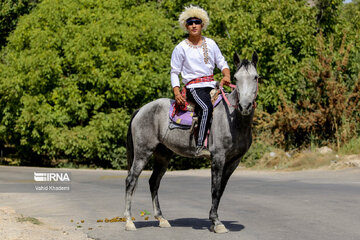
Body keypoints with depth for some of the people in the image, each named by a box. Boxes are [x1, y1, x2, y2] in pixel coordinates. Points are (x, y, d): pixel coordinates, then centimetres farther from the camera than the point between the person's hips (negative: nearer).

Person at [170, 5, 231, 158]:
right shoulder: (181, 48, 3)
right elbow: (174, 72, 4)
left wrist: (226, 75, -7)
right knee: (207, 108, -34)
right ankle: (200, 147, -39)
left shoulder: (210, 43, 15)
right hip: (194, 87, -5)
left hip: (212, 86, 6)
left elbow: (221, 62, 16)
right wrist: (176, 92, -11)